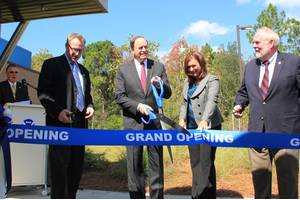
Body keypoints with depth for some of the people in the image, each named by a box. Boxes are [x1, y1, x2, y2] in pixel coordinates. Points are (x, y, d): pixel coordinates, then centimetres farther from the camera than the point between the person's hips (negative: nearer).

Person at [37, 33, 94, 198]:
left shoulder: (84, 71, 21)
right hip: (60, 123, -6)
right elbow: (42, 93, -7)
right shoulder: (52, 64, 1)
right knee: (60, 166, -4)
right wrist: (58, 112, -20)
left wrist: (90, 106, 4)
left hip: (80, 123, 6)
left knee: (76, 166, 7)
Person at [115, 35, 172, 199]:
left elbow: (168, 94, 5)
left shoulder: (158, 67, 7)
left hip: (154, 121, 2)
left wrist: (161, 83, -16)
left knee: (157, 163, 7)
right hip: (133, 122, -1)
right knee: (134, 165, 6)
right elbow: (119, 97, -3)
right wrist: (138, 106, -16)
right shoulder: (123, 70, 2)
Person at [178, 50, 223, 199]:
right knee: (195, 164, 10)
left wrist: (204, 120, -38)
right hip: (192, 127, 7)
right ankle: (197, 196, 19)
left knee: (206, 163, -6)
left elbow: (212, 101, -23)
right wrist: (182, 119, 0)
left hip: (209, 127, -7)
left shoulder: (212, 80, -8)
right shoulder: (187, 82, 14)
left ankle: (206, 196, -1)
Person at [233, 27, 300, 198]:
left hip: (286, 131, -4)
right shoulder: (250, 66, 13)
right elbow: (243, 91, 23)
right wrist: (239, 105, 4)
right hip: (257, 132, 5)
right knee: (259, 176, 12)